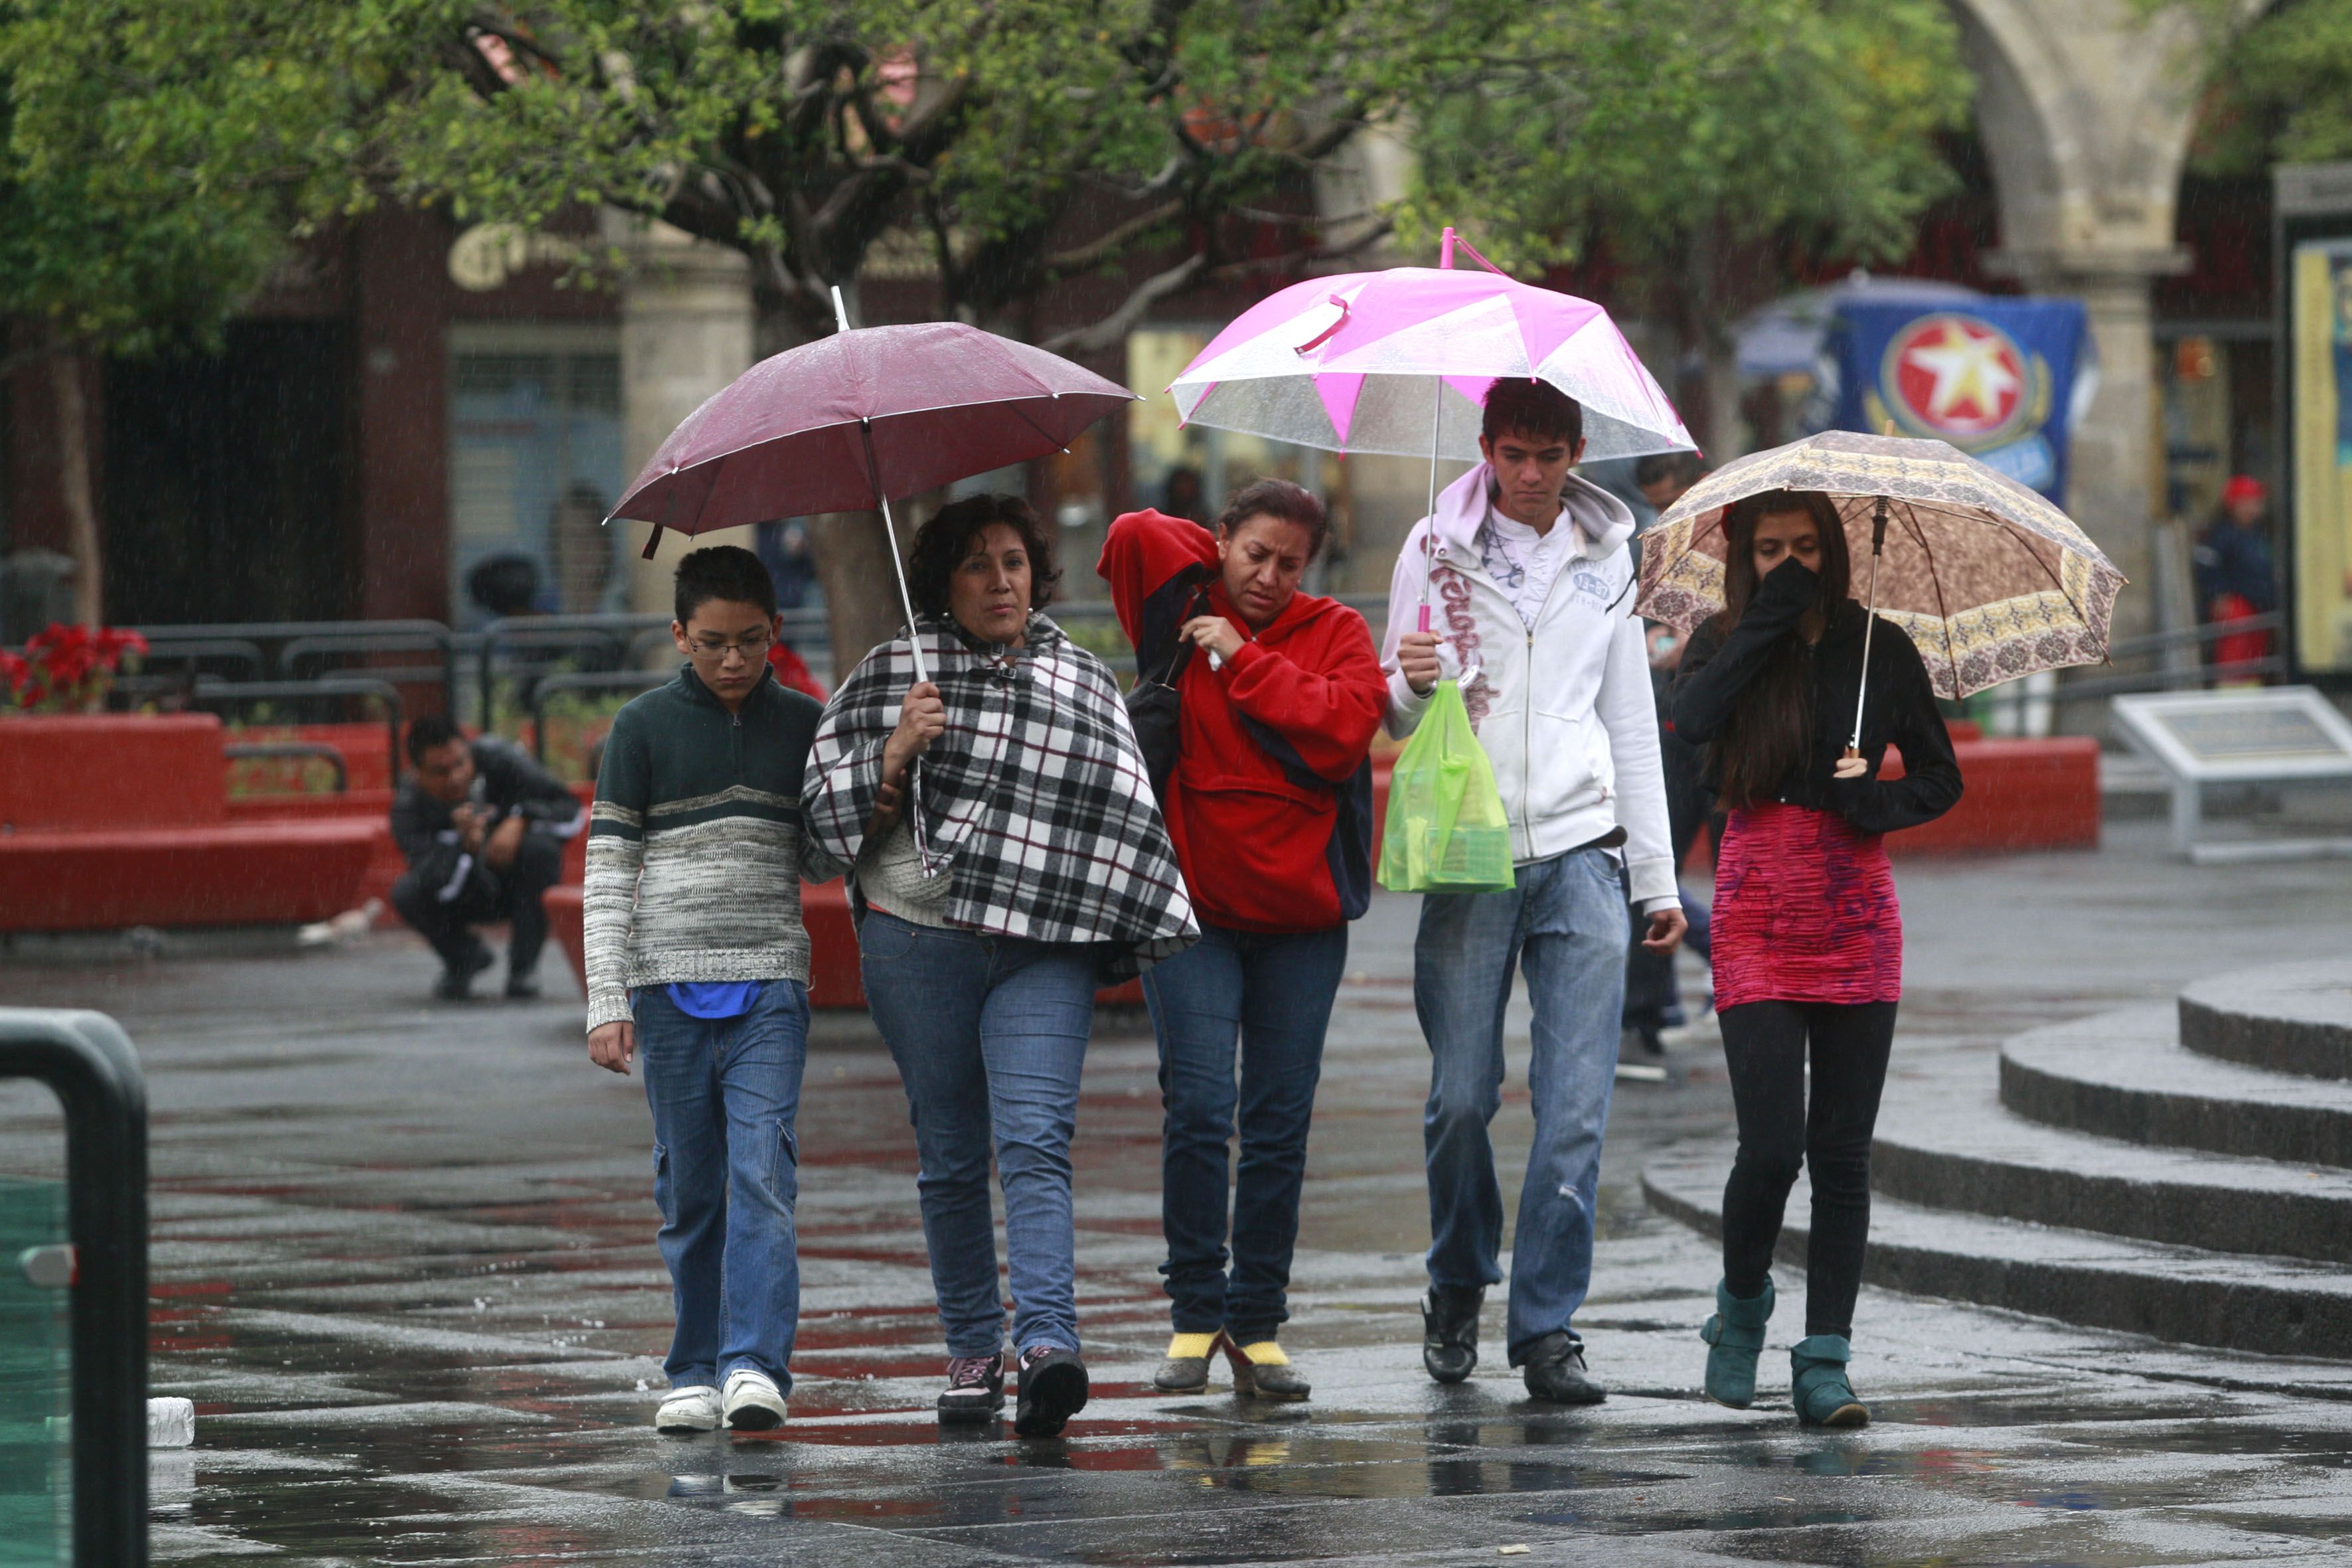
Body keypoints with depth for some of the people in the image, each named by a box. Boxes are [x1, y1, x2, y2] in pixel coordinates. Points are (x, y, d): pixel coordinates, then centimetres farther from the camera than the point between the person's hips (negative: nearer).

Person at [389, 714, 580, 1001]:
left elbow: (569, 808, -19)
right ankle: (464, 959, 6)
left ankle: (523, 967, -15)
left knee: (539, 847, -32)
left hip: (516, 883, -1)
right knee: (407, 895, -27)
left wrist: (520, 821, -36)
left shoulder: (497, 759, -22)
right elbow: (435, 882, -33)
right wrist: (467, 846, -51)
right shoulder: (408, 807, -22)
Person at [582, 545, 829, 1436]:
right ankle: (696, 1373, 11)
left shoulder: (803, 728, 9)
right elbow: (608, 871, 1)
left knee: (762, 1171, -13)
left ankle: (755, 1365, -17)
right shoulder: (644, 728, 3)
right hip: (669, 985, 0)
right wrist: (608, 1002, -6)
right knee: (690, 1189, 4)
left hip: (771, 985, 0)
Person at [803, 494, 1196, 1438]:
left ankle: (1046, 1342, -27)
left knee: (1035, 1139, -16)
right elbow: (829, 804, 4)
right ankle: (971, 1354, 14)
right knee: (951, 1158, 5)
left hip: (1045, 947, 0)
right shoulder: (893, 674, 6)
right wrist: (898, 752, -13)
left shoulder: (1085, 680, 12)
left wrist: (1142, 929, 11)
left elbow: (1125, 811, 18)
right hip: (918, 941, 0)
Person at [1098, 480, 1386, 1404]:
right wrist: (1218, 557, 3)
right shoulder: (1179, 618, 5)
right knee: (1198, 1110, -10)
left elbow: (1343, 728, -13)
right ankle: (1195, 1317, -2)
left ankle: (1258, 1326, 9)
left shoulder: (1334, 635, 4)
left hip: (1302, 916, 1)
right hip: (1193, 906, -1)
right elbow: (1135, 536, -10)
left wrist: (1244, 660, -11)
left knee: (1279, 1123, 3)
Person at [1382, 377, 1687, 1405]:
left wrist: (1657, 878, 14)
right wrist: (1411, 684, -16)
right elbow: (1400, 716, 9)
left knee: (1577, 1105, -7)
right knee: (1461, 1094, -1)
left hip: (1580, 852, 1)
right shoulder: (1438, 549, 6)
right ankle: (1458, 1290, 21)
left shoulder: (1605, 558, 12)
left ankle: (1547, 1326, -4)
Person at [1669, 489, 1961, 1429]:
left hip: (1857, 917, 1)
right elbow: (1692, 719, -19)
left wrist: (1875, 800, -11)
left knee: (1842, 1151, 1)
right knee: (1772, 1143, -10)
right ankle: (1742, 1306, 18)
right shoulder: (1728, 644, 3)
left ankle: (1825, 1361, 6)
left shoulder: (1879, 648, 5)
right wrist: (1773, 614, -17)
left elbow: (1940, 777, 10)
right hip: (1757, 918, -1)